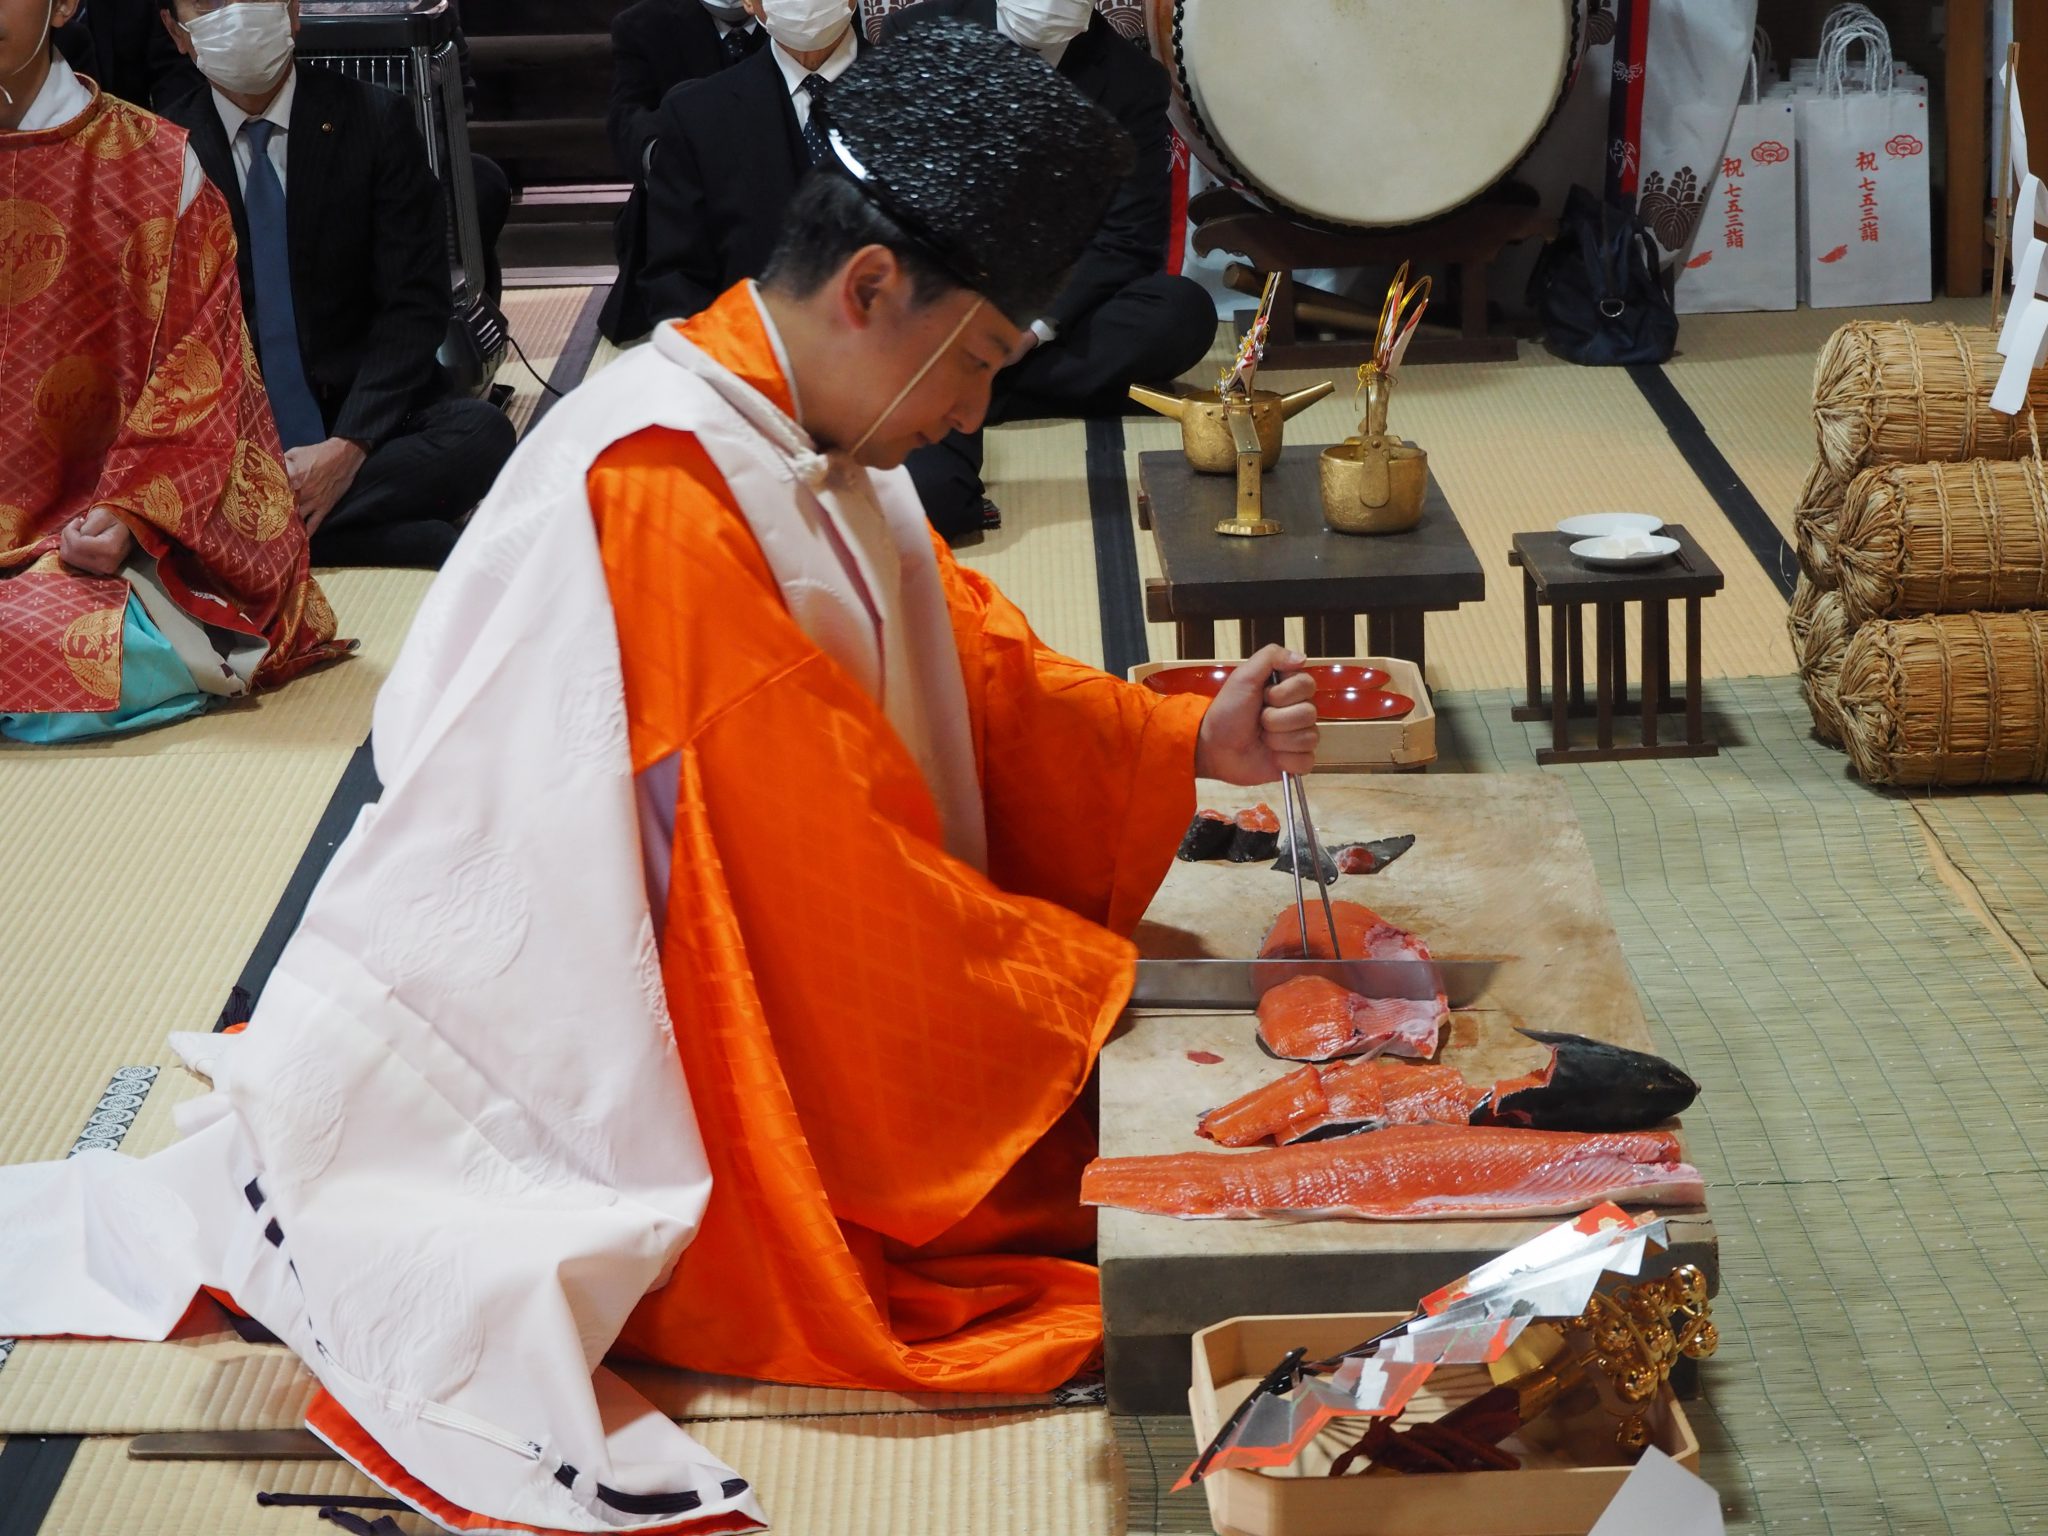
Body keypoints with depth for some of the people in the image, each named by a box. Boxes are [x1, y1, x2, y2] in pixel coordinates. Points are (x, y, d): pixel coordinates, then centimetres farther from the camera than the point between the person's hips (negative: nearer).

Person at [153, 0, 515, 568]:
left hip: (365, 420, 0)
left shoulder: (374, 119, 0)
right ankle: (436, 544, -26)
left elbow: (417, 302, -4)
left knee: (482, 434, -30)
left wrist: (348, 446, -19)